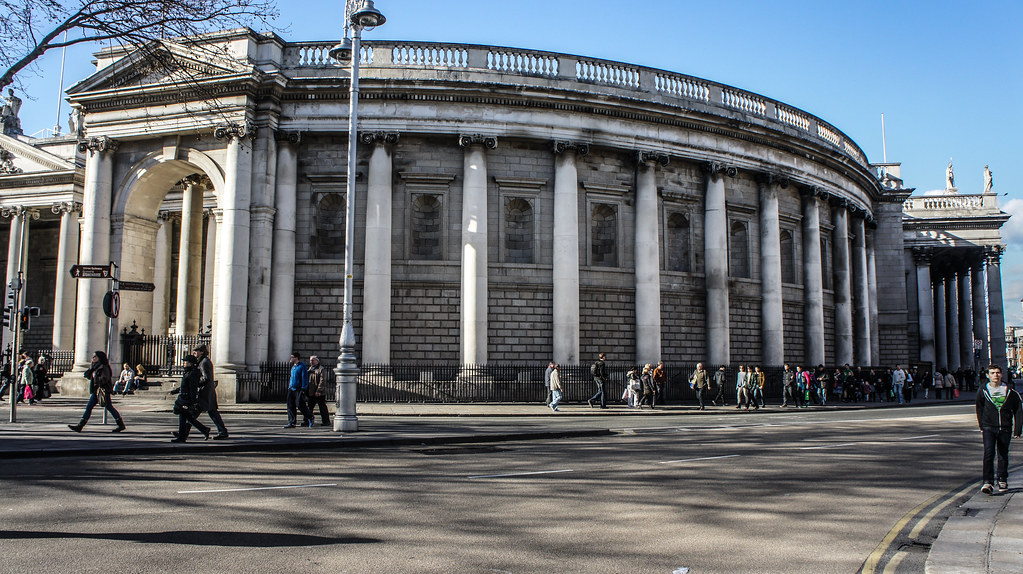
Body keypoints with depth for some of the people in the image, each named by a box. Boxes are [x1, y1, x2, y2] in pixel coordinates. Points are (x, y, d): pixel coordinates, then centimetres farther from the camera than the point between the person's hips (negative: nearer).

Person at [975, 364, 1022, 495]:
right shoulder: (983, 391, 3)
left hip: (1005, 429, 1)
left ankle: (1002, 480, 30)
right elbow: (979, 409, 15)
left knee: (1003, 455, 11)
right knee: (989, 453, -14)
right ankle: (988, 482, -17)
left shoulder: (1010, 392, 1)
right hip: (989, 428, -1)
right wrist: (982, 426, 9)